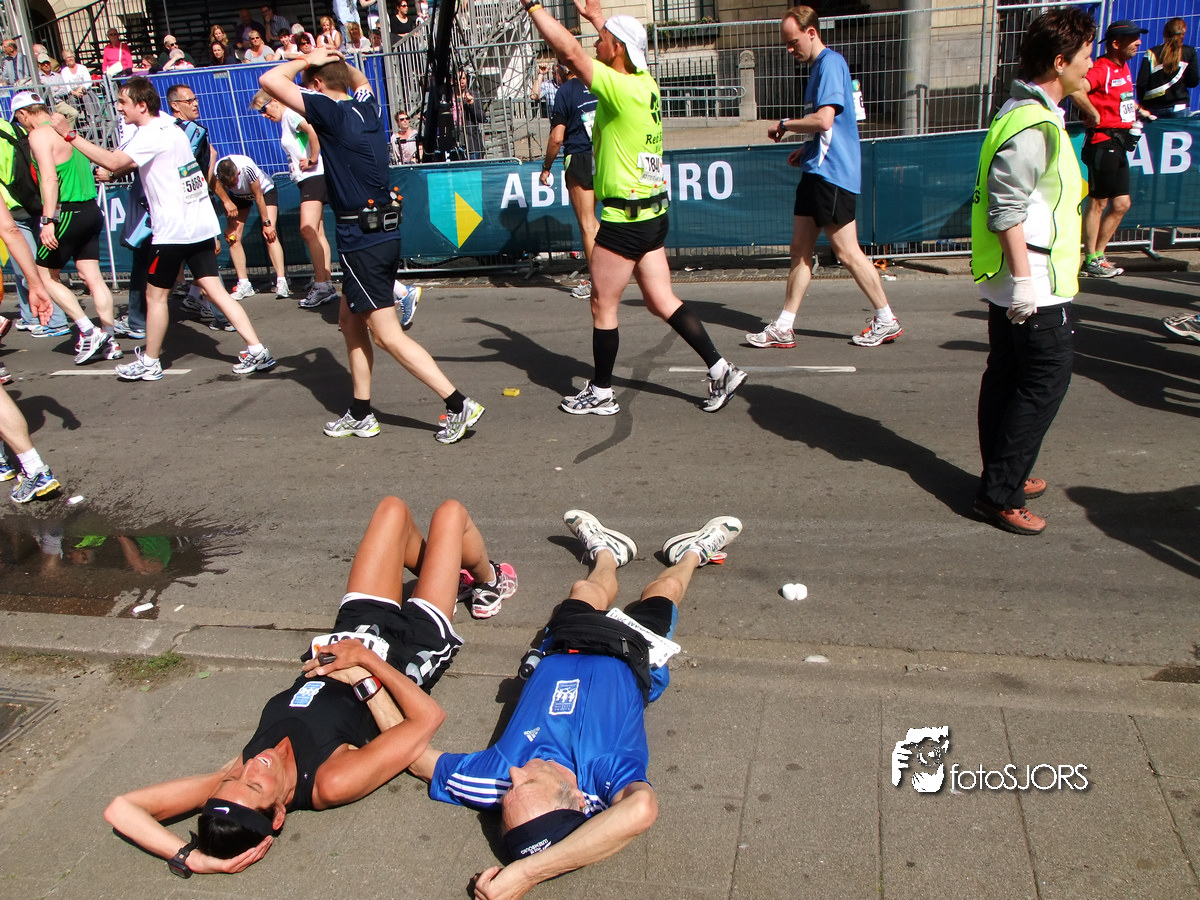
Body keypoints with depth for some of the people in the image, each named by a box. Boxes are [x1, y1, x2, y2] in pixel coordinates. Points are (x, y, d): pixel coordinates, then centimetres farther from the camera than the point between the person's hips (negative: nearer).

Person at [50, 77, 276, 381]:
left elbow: (113, 162, -25)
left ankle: (149, 362, 17)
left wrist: (70, 134, -19)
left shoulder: (151, 134, -13)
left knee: (155, 295, 5)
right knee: (215, 290, 5)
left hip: (173, 228, -8)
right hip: (201, 224, 8)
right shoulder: (167, 125, 16)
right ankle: (257, 350, -2)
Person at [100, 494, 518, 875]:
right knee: (450, 512, 5)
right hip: (409, 656, -4)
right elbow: (429, 717, -35)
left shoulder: (236, 776, -31)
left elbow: (120, 807, -32)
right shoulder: (333, 783, -41)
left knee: (393, 510, 11)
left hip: (351, 636, 5)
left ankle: (443, 569, 50)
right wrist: (367, 661, -32)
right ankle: (488, 582, 44)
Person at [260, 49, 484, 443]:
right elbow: (360, 79, 35)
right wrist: (336, 58, 22)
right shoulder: (369, 107, 10)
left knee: (388, 336, -5)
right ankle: (361, 414, 25)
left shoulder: (332, 114, -13)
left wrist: (307, 59, -1)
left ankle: (458, 404, -6)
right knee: (351, 320, 19)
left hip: (363, 240, -9)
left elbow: (270, 79, -16)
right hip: (383, 231, 9)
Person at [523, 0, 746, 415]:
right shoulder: (645, 84, 8)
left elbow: (569, 51, -22)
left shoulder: (622, 90, -16)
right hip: (653, 212, 9)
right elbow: (620, 44, 30)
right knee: (662, 301, 12)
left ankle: (601, 394, 15)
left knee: (602, 306, 4)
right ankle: (721, 370, 10)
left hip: (625, 217, -9)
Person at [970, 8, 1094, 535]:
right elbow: (1006, 208, -24)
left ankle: (1003, 477, 28)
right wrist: (1024, 279, -24)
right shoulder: (1034, 126, -18)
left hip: (1020, 286, 11)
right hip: (1034, 286, -11)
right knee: (1046, 379, -5)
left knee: (1007, 378, 16)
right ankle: (1000, 494, 1)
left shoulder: (1028, 113, 15)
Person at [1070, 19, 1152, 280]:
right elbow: (1076, 90, -34)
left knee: (1121, 204, 11)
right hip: (1102, 141, -9)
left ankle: (1098, 255, 20)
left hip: (1119, 144, 9)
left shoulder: (1124, 68, 15)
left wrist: (1138, 110, 20)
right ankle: (1090, 261, 4)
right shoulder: (1102, 68, -14)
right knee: (1098, 201, -3)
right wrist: (1095, 115, -23)